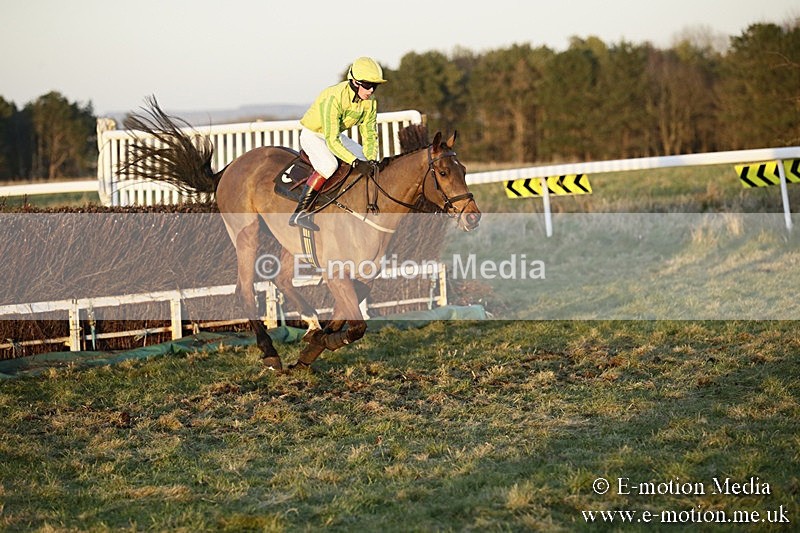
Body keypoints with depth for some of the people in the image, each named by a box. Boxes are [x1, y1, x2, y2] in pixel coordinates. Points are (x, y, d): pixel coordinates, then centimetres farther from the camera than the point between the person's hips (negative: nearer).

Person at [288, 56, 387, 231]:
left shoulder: (370, 103, -11)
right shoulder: (335, 98, -33)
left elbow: (370, 135, -3)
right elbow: (331, 141, -36)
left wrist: (371, 160, -21)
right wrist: (355, 162, -41)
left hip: (336, 135, 8)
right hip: (313, 134, -8)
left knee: (368, 160, -1)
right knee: (328, 165, -33)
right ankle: (298, 214, -31)